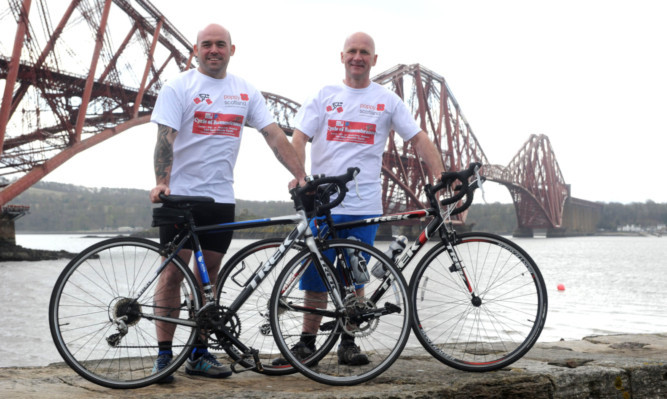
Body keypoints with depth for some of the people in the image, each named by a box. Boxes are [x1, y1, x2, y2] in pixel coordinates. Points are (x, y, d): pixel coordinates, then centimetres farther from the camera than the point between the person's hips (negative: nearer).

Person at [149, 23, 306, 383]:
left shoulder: (245, 92, 9)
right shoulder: (178, 87, -2)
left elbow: (274, 134, 5)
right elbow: (165, 137, -12)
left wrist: (301, 175, -5)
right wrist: (161, 182, -27)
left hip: (221, 197, 4)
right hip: (181, 195, -4)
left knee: (207, 278, 8)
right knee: (173, 274, -2)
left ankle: (199, 354, 16)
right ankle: (164, 355, 4)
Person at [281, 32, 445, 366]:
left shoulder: (387, 100, 8)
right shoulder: (324, 96, 8)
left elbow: (419, 139, 6)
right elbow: (299, 137, 0)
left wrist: (441, 178, -7)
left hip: (364, 205, 0)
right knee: (315, 277, 2)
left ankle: (348, 343, 16)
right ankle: (307, 342, 14)